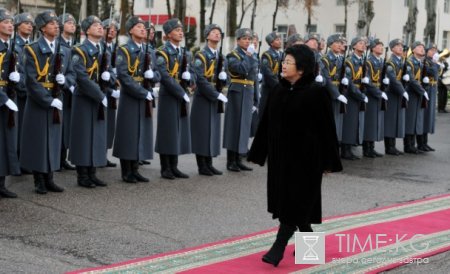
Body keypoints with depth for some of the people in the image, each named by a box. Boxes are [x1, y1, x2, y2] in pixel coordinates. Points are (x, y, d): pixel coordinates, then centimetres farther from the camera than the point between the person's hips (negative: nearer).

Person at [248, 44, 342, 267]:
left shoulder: (316, 92, -12)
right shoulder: (279, 91, 5)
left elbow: (326, 127, -10)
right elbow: (267, 123, 10)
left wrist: (329, 161, -10)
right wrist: (258, 153, 10)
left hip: (305, 157, -7)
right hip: (280, 155, 7)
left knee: (295, 202, -5)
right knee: (285, 200, 14)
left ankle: (278, 248, -4)